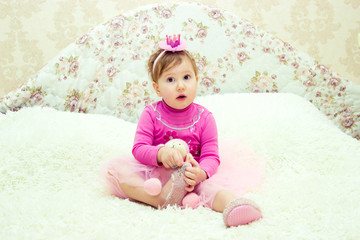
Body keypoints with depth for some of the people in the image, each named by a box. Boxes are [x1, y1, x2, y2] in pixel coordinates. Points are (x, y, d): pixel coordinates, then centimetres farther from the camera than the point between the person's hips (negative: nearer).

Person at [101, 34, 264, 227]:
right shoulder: (151, 114, -4)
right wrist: (160, 154, -32)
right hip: (154, 173, 1)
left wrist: (201, 173, -33)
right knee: (113, 168, -23)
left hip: (190, 176, 0)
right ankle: (160, 199, -38)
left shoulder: (204, 117, -3)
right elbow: (139, 149, -9)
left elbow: (211, 156, -8)